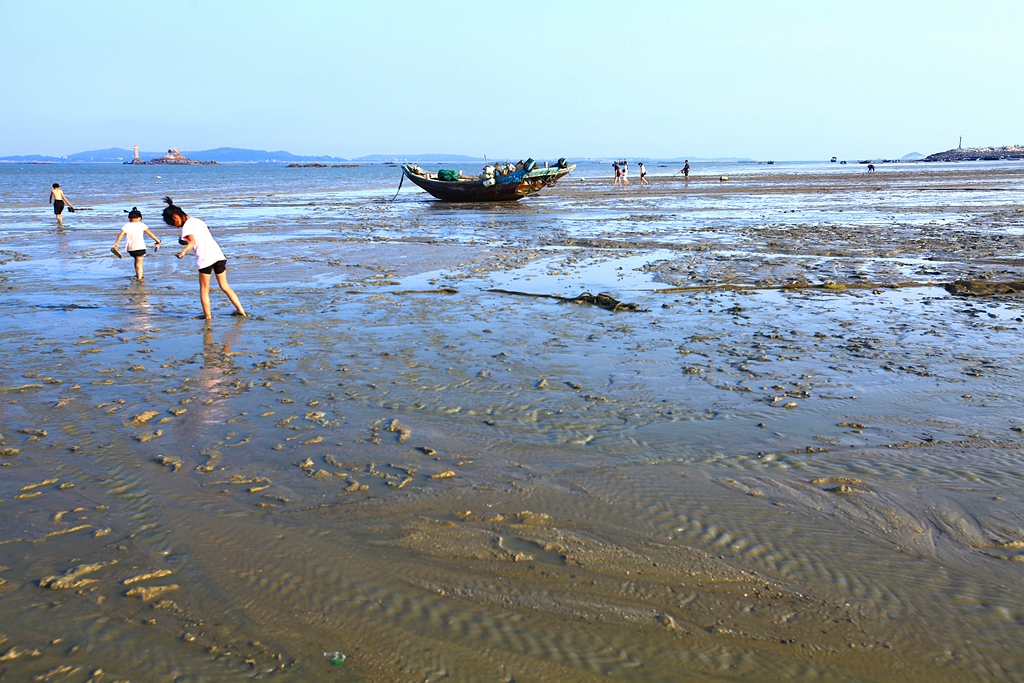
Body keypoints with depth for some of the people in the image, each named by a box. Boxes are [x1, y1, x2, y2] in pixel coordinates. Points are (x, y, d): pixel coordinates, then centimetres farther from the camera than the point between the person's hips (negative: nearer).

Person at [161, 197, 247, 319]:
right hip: (218, 254, 7)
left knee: (204, 288, 7)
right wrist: (186, 242, 35)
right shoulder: (197, 220, 21)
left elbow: (193, 241, -18)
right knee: (224, 286, 15)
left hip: (205, 258, -7)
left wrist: (183, 252, -32)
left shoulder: (187, 225, -4)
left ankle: (207, 315, 7)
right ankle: (240, 310, 12)